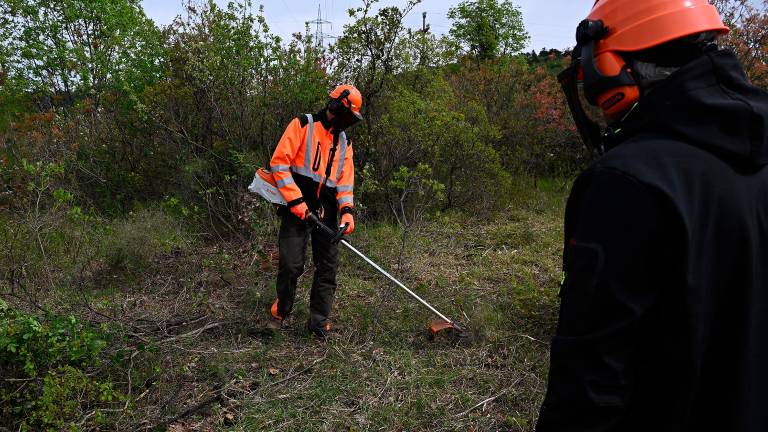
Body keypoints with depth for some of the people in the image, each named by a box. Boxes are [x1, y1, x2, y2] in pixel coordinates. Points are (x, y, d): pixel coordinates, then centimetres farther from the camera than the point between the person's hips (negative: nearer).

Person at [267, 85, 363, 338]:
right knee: (291, 265, -8)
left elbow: (345, 182, 12)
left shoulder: (344, 143, 17)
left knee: (328, 267, 4)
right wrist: (295, 200, -14)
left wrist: (347, 210, -6)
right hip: (297, 209, -5)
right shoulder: (302, 126, -1)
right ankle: (280, 313, 16)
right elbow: (279, 162, -9)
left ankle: (319, 322, 15)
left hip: (326, 213, 6)